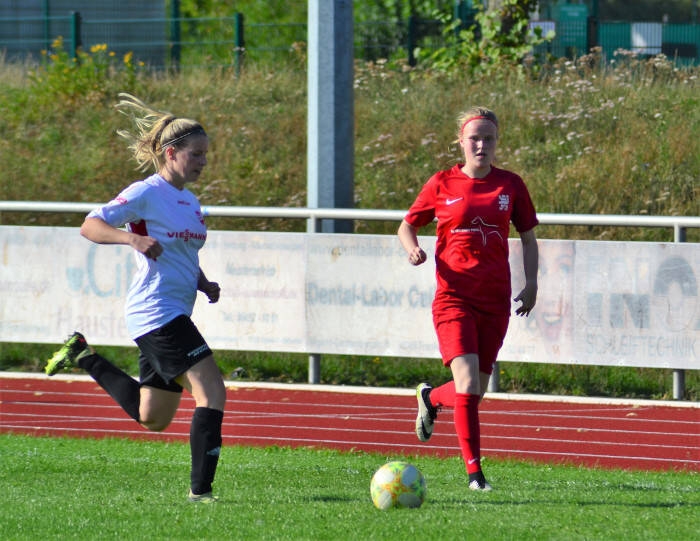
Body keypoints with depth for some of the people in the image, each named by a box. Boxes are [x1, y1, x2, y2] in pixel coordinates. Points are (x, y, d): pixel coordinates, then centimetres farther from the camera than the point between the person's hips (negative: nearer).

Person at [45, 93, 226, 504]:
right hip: (157, 312, -9)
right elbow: (90, 226, -14)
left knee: (152, 419, 18)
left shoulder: (190, 202, 16)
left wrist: (205, 285, 10)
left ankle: (83, 356, 30)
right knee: (212, 392, -19)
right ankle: (201, 489, -19)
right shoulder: (147, 194, -9)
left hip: (176, 315, 9)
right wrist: (132, 238, -30)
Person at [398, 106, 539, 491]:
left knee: (477, 391, 9)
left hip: (495, 300, 3)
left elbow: (528, 237, 16)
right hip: (453, 296, -3)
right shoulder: (442, 184, 0)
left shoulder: (510, 185, 5)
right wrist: (413, 249, -11)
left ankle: (431, 398, 43)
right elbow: (407, 227, 11)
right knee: (468, 384, -18)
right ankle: (474, 471, -11)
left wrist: (531, 282, 3)